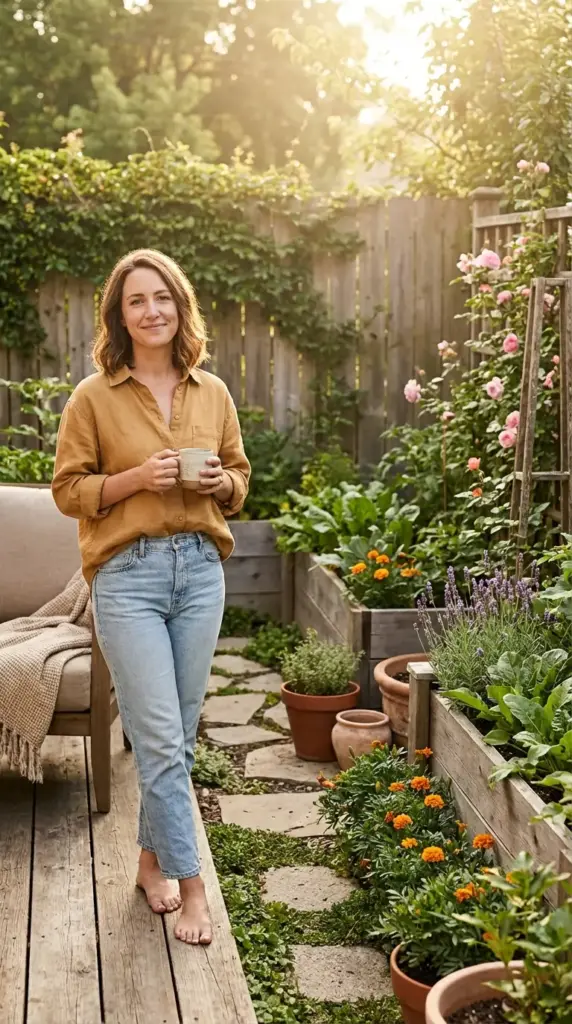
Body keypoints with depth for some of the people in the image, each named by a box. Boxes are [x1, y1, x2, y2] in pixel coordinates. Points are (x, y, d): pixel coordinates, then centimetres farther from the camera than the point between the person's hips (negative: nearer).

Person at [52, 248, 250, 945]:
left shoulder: (212, 393, 8)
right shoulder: (94, 397, -3)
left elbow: (239, 475, 17)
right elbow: (68, 489, -1)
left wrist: (221, 483, -6)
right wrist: (135, 479, -16)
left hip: (200, 569, 4)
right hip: (128, 575, -4)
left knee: (176, 735, 12)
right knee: (161, 738, -5)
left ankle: (152, 856, 31)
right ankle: (190, 886, 6)